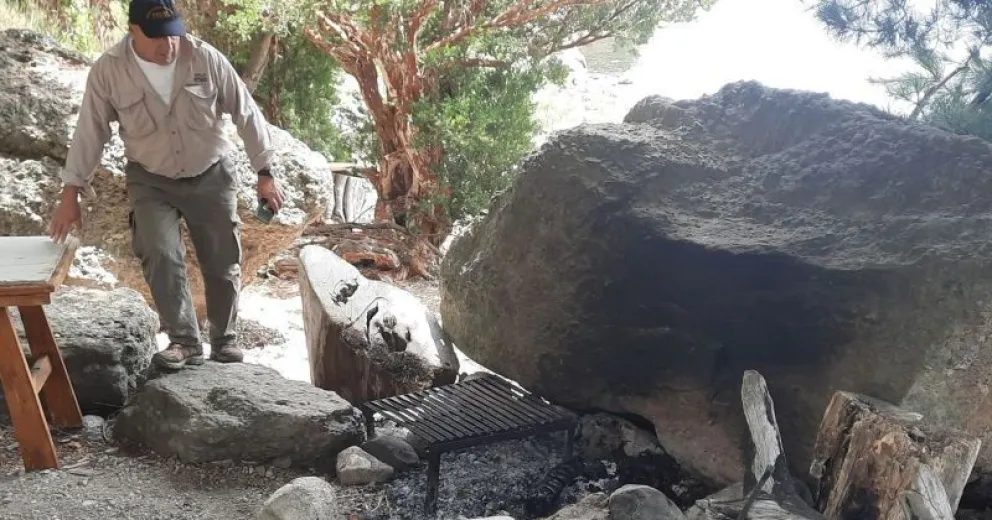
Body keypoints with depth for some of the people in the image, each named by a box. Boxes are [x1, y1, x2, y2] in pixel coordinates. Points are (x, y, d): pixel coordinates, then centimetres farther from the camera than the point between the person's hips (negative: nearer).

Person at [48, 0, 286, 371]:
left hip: (212, 175, 0)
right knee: (159, 255, -18)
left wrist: (265, 174, -7)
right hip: (151, 180, 0)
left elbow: (246, 113, -8)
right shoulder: (107, 70, -15)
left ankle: (225, 339, 24)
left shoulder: (205, 58, -16)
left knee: (222, 262, 6)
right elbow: (90, 132, -7)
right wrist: (71, 193, -7)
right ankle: (184, 341, -5)